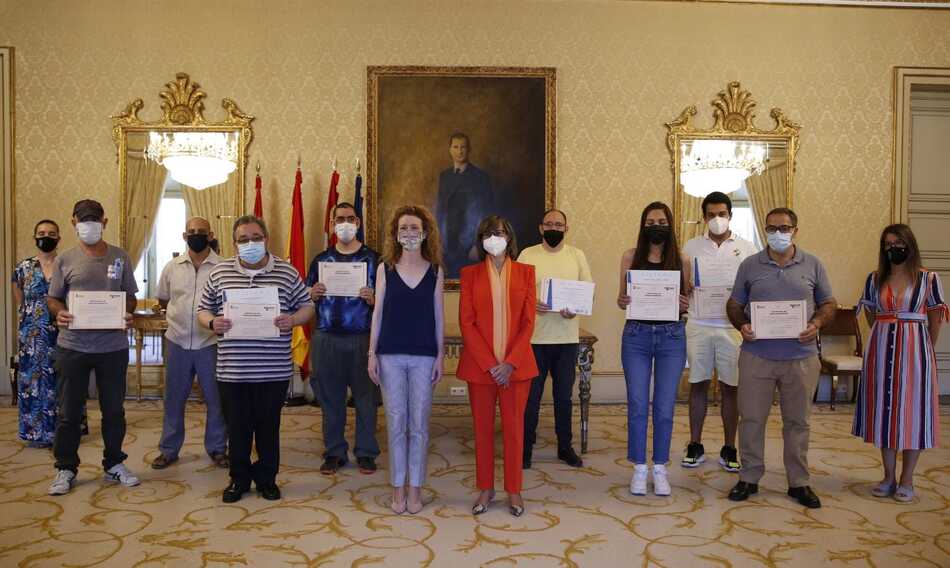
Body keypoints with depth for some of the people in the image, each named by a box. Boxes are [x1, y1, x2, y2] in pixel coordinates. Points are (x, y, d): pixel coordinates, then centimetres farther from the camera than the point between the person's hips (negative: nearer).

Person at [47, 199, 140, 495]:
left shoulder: (120, 257, 5)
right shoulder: (64, 260, 2)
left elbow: (130, 296, 9)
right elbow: (52, 298, 6)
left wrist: (128, 314, -11)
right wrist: (59, 313, -16)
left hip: (113, 346, 1)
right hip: (73, 346, -1)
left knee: (114, 409, 11)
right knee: (70, 411, 7)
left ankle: (114, 465, 26)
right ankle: (66, 469, 22)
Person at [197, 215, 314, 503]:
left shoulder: (287, 272, 1)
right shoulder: (219, 272, 6)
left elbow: (307, 306, 7)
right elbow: (203, 309, 12)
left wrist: (292, 320, -14)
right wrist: (212, 322, -10)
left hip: (274, 369, -1)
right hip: (232, 369, 1)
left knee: (269, 427, 11)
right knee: (237, 427, 11)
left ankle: (267, 478, 28)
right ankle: (239, 479, 29)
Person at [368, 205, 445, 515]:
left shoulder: (435, 271, 4)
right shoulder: (385, 268, 3)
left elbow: (438, 316, 5)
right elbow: (378, 312, 4)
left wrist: (440, 356, 1)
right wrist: (372, 353, 0)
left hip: (424, 355, 0)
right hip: (390, 354, 0)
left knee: (419, 424, 4)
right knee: (396, 422, 5)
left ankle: (415, 489, 16)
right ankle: (398, 488, 17)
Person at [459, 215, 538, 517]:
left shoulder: (525, 272, 5)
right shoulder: (470, 273, 4)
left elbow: (528, 321, 0)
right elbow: (466, 322, -2)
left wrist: (510, 362, -10)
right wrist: (489, 363, -10)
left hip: (516, 364, 0)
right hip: (479, 364, 0)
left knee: (514, 427, 6)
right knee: (482, 428, 8)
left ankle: (514, 490, 19)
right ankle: (485, 489, 21)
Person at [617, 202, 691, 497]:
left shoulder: (681, 260, 3)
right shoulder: (630, 257, 3)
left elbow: (686, 301, 9)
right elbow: (623, 296, 7)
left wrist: (685, 305, -13)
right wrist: (621, 302, -15)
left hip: (671, 337, 0)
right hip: (636, 335, 0)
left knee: (664, 407, 5)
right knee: (637, 406, 3)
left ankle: (660, 468, 20)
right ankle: (639, 468, 17)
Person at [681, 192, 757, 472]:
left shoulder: (746, 248, 5)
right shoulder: (691, 247, 7)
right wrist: (684, 302, -12)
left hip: (732, 326, 0)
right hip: (698, 325, 1)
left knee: (730, 387, 5)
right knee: (698, 384, 6)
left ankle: (729, 449, 16)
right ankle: (695, 446, 16)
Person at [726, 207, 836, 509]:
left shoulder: (813, 265, 6)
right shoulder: (750, 265, 5)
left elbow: (828, 304, 10)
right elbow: (734, 304, 9)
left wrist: (817, 323, -10)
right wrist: (741, 325, -11)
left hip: (801, 357, 0)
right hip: (756, 356, 0)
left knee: (797, 422, 10)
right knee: (751, 419, 5)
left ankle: (799, 483, 22)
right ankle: (749, 478, 19)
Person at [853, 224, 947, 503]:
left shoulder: (928, 278, -2)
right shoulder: (875, 279, 5)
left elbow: (935, 320, 2)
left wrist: (924, 350, 7)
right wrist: (885, 338, 15)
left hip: (914, 349, -3)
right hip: (882, 349, 3)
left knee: (912, 412, 3)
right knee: (884, 410, 6)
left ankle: (907, 480, 13)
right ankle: (889, 478, 17)